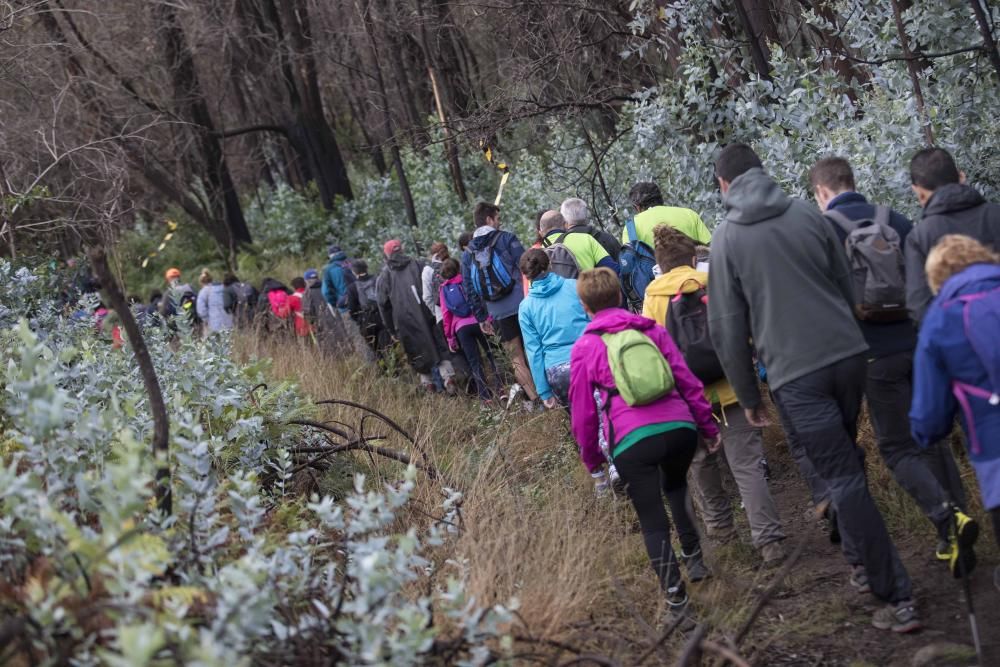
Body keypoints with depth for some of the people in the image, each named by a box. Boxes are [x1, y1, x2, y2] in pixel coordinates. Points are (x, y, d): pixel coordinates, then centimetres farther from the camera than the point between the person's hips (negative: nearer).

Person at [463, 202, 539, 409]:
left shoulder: (468, 254, 13)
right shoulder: (506, 239, -1)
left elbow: (470, 289, 13)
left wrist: (481, 318, 18)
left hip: (499, 313, 3)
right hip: (522, 304, -3)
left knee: (517, 360, 8)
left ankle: (533, 399, 4)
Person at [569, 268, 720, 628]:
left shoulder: (584, 348, 8)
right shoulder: (651, 329, 15)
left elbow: (583, 413, 11)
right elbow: (688, 380, 11)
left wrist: (593, 462, 22)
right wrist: (708, 426, 19)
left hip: (632, 441, -3)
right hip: (679, 427, 3)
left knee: (653, 522, 6)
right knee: (675, 486, 34)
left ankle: (676, 603, 2)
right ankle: (693, 557, 36)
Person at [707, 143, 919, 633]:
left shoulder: (727, 238, -1)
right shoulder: (807, 215, 8)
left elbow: (728, 328, -1)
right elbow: (848, 289, 14)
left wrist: (748, 397, 8)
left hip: (795, 374, -4)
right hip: (848, 353, 4)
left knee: (843, 481, -1)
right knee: (847, 468, 23)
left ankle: (897, 597, -1)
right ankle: (870, 564, 29)